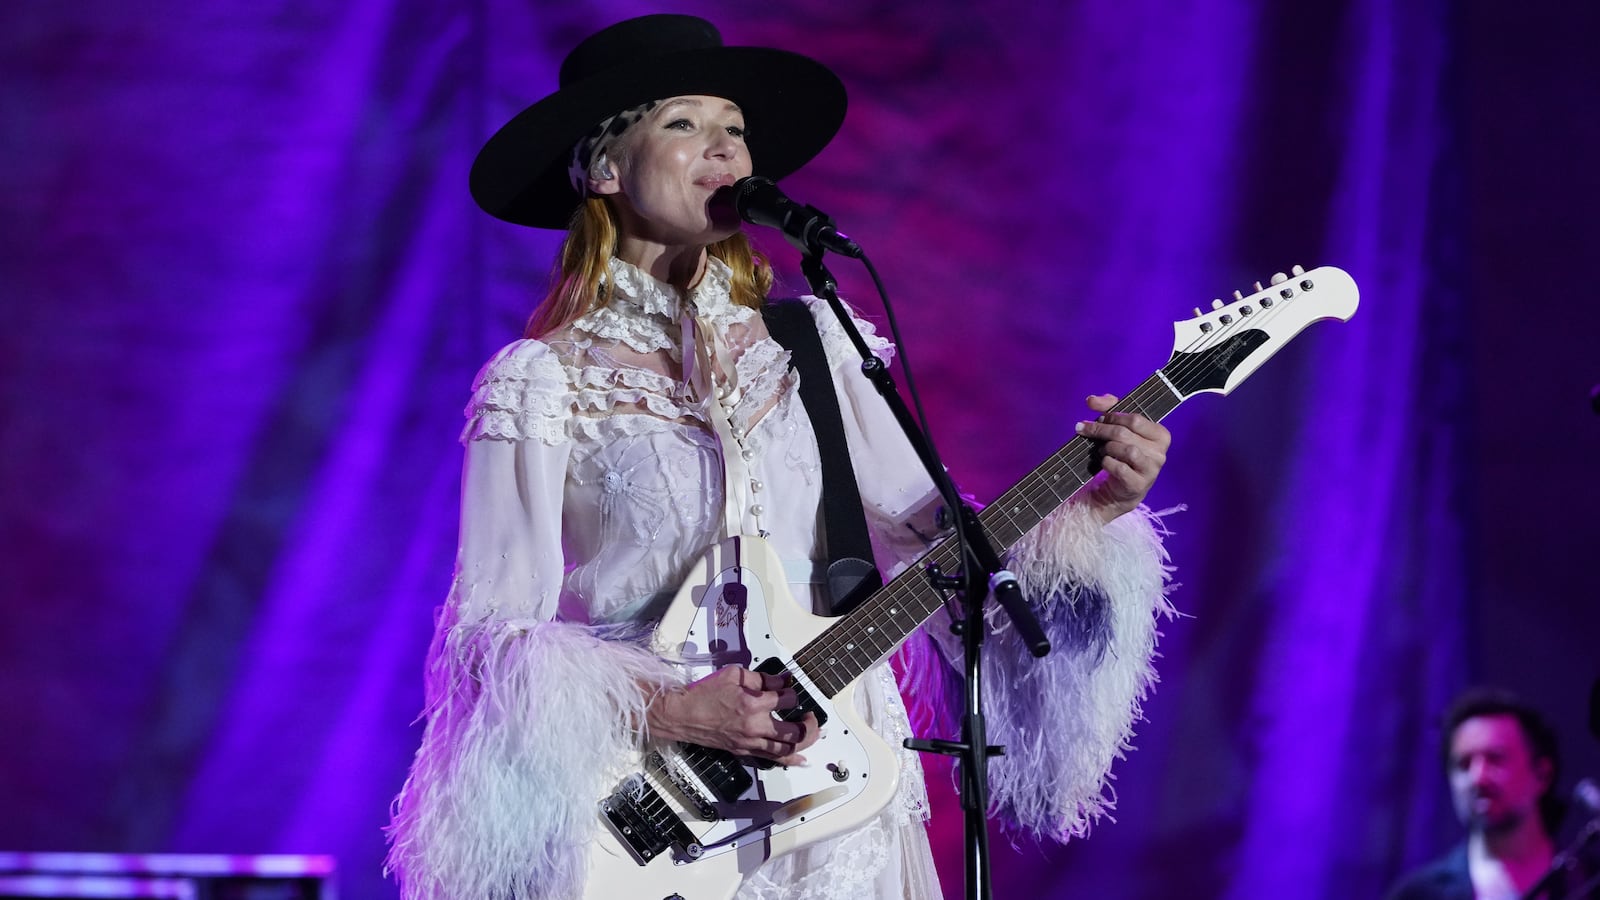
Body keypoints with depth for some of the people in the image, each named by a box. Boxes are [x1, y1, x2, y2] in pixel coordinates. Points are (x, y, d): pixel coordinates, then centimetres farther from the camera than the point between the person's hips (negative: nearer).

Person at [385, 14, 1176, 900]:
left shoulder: (808, 345, 10)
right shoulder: (542, 384, -2)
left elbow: (925, 530, 5)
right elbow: (489, 628, -7)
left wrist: (1093, 505, -11)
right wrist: (672, 709, -19)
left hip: (838, 795, 4)